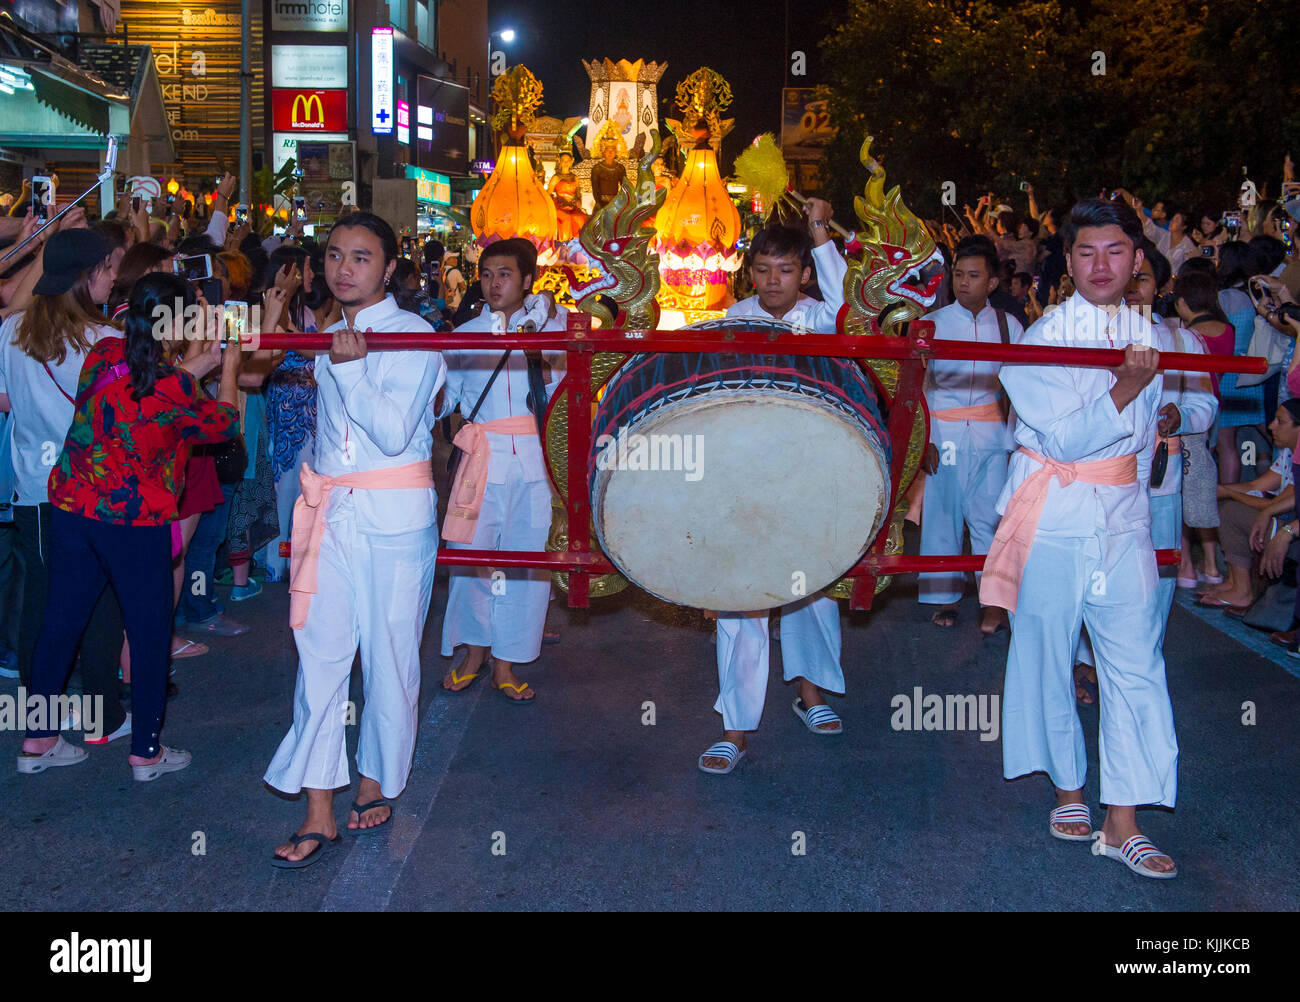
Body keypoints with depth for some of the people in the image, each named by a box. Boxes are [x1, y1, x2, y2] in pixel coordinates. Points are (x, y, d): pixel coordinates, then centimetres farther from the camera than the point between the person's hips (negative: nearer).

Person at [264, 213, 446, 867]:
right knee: (319, 653, -1)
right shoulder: (329, 336, 14)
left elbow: (394, 433, -16)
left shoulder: (412, 335, -6)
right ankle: (319, 813, 4)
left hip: (394, 517, -5)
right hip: (331, 511, 5)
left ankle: (376, 783, 23)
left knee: (389, 655, 3)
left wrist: (352, 370, -23)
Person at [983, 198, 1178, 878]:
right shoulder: (1041, 339, -5)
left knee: (1135, 662, -3)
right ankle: (1068, 790, 24)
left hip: (1122, 514, 3)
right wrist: (1125, 389, -20)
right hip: (1052, 515, -3)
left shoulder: (1149, 335, 9)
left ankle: (1123, 820, 2)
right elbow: (1066, 438, -14)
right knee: (1047, 655, 5)